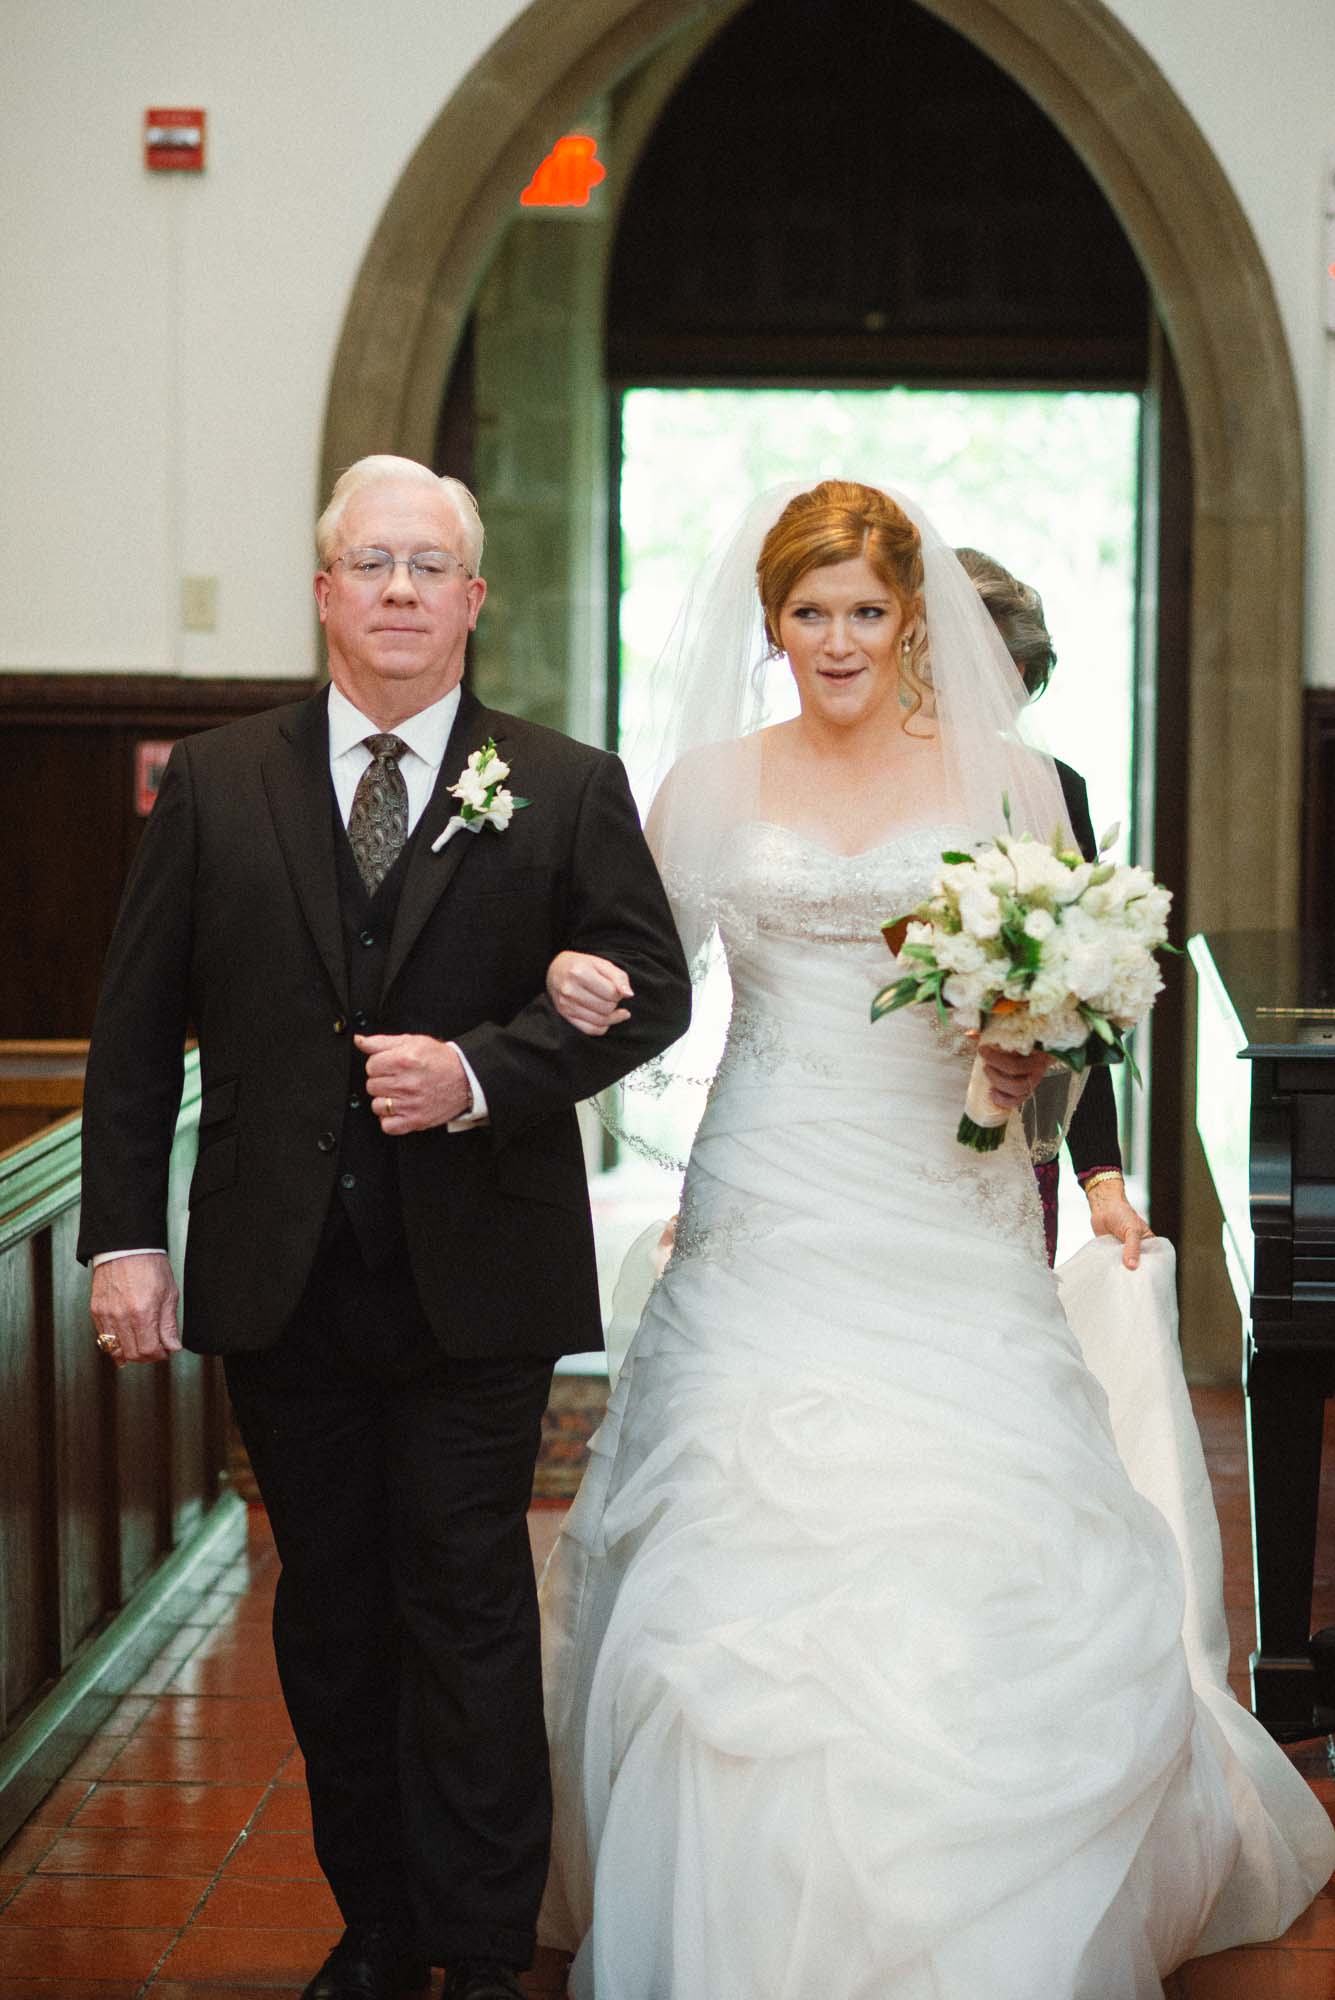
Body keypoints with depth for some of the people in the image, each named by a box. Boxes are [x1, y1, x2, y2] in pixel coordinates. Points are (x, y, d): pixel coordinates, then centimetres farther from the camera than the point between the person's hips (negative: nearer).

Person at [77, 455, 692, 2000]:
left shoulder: (566, 790, 2)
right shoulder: (216, 784, 6)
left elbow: (649, 987, -2)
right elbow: (136, 1028, 5)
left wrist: (480, 1073, -16)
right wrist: (121, 1236, -2)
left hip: (475, 1278, -2)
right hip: (280, 1278, 2)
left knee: (467, 1608, 1)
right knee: (329, 1609, 11)